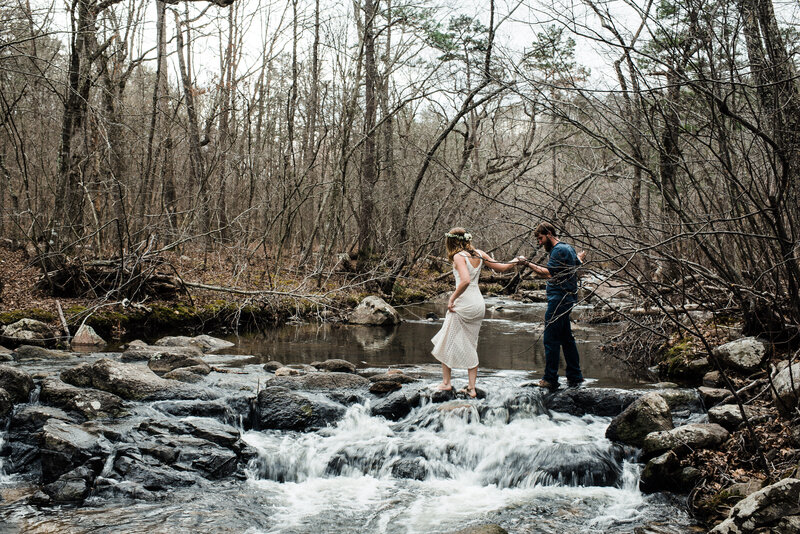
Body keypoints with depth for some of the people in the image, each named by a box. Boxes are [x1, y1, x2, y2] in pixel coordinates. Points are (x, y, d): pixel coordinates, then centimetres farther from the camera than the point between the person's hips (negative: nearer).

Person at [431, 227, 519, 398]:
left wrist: (452, 299, -19)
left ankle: (446, 382, 17)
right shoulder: (479, 254, 6)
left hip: (463, 305, -7)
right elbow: (502, 268, 10)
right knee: (471, 346, 14)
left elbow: (465, 281, -27)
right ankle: (471, 388, 13)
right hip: (479, 304, 7)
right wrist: (515, 261, 25)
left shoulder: (459, 256, -13)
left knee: (447, 343, 11)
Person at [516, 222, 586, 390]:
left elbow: (548, 273, -24)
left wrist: (527, 264, -22)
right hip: (567, 299, 11)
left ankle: (550, 379, -4)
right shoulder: (567, 248, 18)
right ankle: (575, 377, 19)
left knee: (551, 340, -7)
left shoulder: (559, 250, -14)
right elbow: (580, 257, 40)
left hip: (559, 299, -11)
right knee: (566, 338, 14)